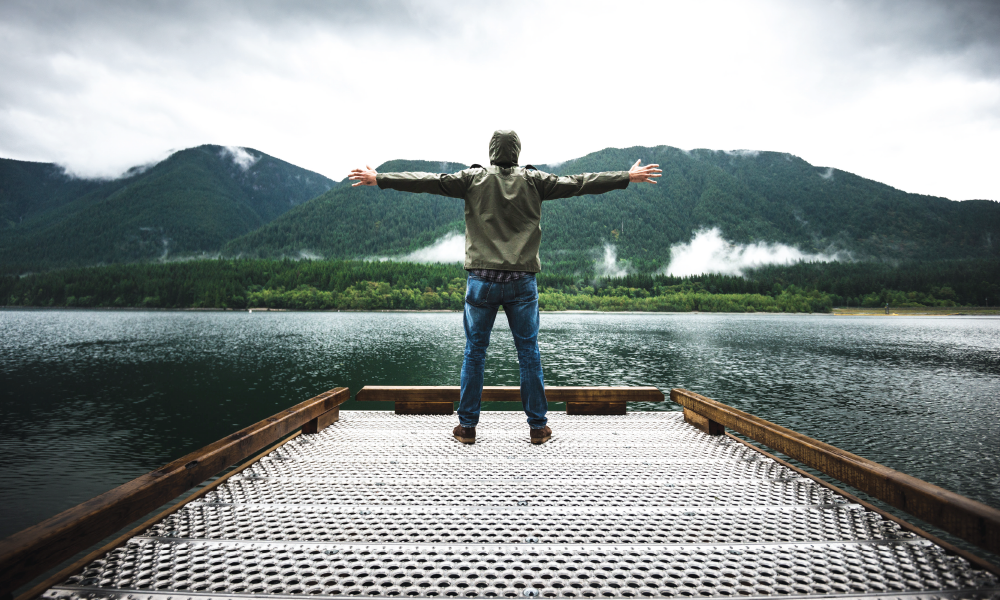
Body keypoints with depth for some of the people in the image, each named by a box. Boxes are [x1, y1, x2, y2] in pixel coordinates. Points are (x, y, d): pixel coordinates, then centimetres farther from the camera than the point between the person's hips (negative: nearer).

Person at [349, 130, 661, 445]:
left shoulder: (473, 178, 4)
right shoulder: (534, 180, 5)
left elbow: (428, 181, 3)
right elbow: (577, 183, 8)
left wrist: (379, 179, 11)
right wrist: (629, 177, 18)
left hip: (482, 280, 0)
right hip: (522, 282, 0)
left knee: (474, 353, 8)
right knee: (529, 353, 8)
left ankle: (467, 426, 16)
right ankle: (538, 426, 16)